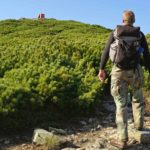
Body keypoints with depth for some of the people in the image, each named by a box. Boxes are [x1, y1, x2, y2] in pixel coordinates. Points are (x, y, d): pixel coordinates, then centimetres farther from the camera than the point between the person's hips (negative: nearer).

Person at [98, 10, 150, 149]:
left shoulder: (115, 33, 2)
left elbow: (106, 52, -1)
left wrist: (101, 69, 6)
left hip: (119, 71, -1)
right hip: (135, 71, 1)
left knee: (121, 104, 0)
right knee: (138, 98, 29)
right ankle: (139, 124, 42)